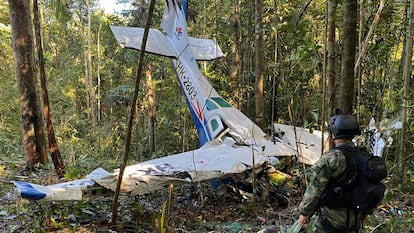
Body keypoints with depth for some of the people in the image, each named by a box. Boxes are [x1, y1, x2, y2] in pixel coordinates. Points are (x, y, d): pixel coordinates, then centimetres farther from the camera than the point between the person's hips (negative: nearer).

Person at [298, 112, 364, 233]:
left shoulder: (331, 158, -20)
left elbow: (314, 189, -19)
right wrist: (362, 214, 21)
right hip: (354, 222, 7)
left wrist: (304, 212, -7)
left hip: (330, 220, -7)